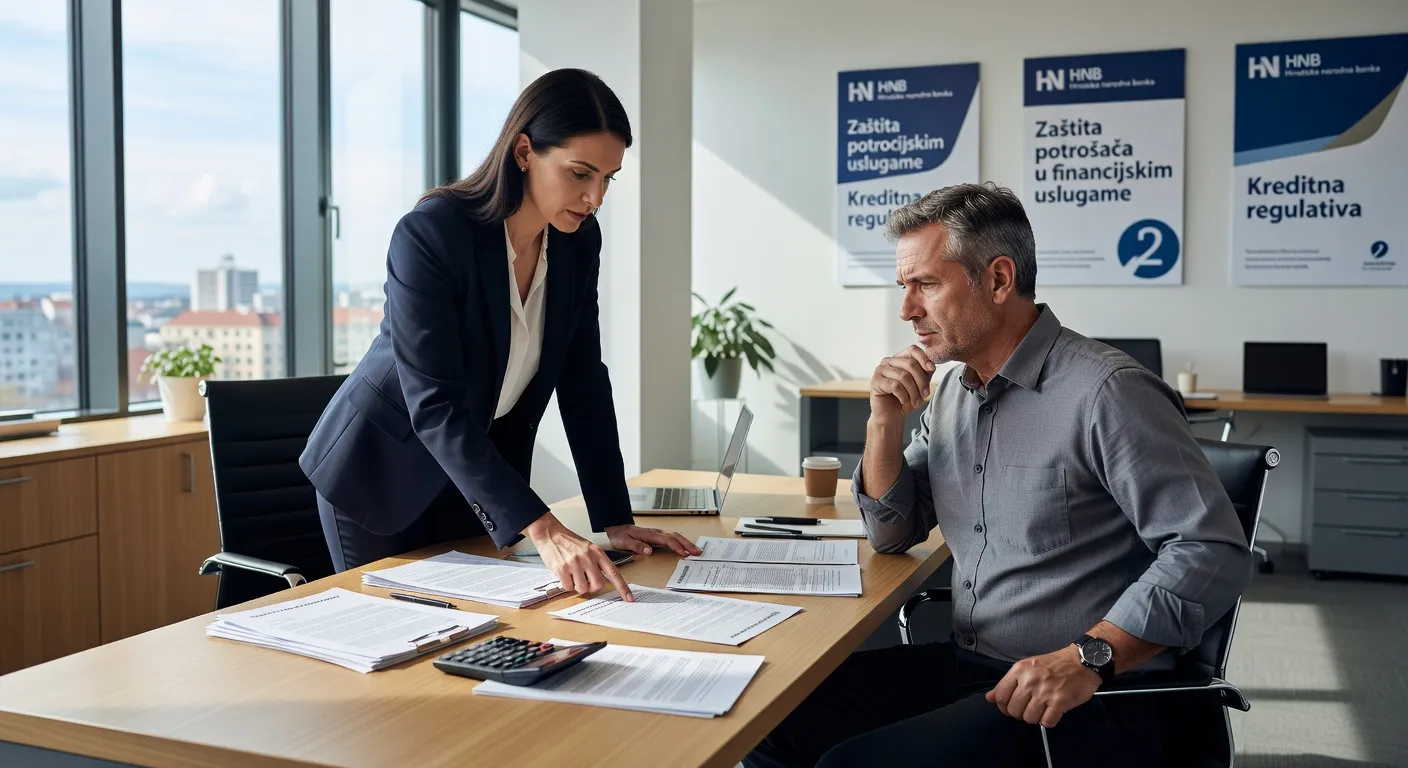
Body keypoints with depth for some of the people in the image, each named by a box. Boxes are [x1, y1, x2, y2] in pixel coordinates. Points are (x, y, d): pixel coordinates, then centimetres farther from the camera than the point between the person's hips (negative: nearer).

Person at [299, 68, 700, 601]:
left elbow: (582, 382, -4)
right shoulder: (428, 235, -28)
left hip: (483, 474, 6)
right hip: (383, 473, -5)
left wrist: (615, 521, -9)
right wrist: (544, 532, -41)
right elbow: (436, 407, -33)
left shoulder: (579, 241, -8)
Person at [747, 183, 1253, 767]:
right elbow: (892, 535, 15)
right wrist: (885, 420, -1)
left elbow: (1214, 552, -20)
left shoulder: (1106, 392, -17)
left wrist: (1089, 657, -28)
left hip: (1084, 700, -7)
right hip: (965, 665, 7)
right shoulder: (950, 391, 9)